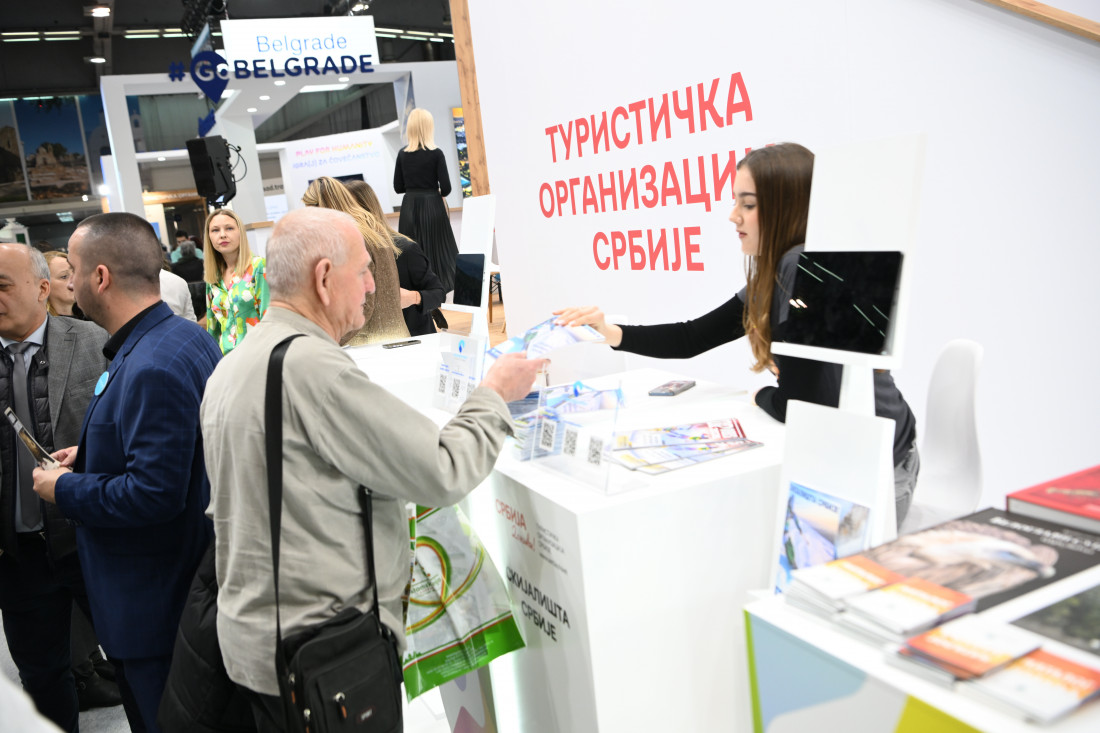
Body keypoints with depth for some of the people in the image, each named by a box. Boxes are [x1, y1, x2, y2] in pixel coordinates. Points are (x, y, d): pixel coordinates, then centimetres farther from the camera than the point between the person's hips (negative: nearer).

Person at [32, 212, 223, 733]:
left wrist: (65, 490, -15)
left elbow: (154, 493, -30)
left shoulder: (150, 369, -27)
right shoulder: (189, 337, 4)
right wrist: (93, 456, 11)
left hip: (152, 607, -10)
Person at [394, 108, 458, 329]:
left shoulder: (402, 154, 2)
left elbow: (398, 186, 5)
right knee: (436, 254, 3)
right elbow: (446, 187, -10)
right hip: (432, 208, -3)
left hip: (409, 207, 3)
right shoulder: (436, 154, -9)